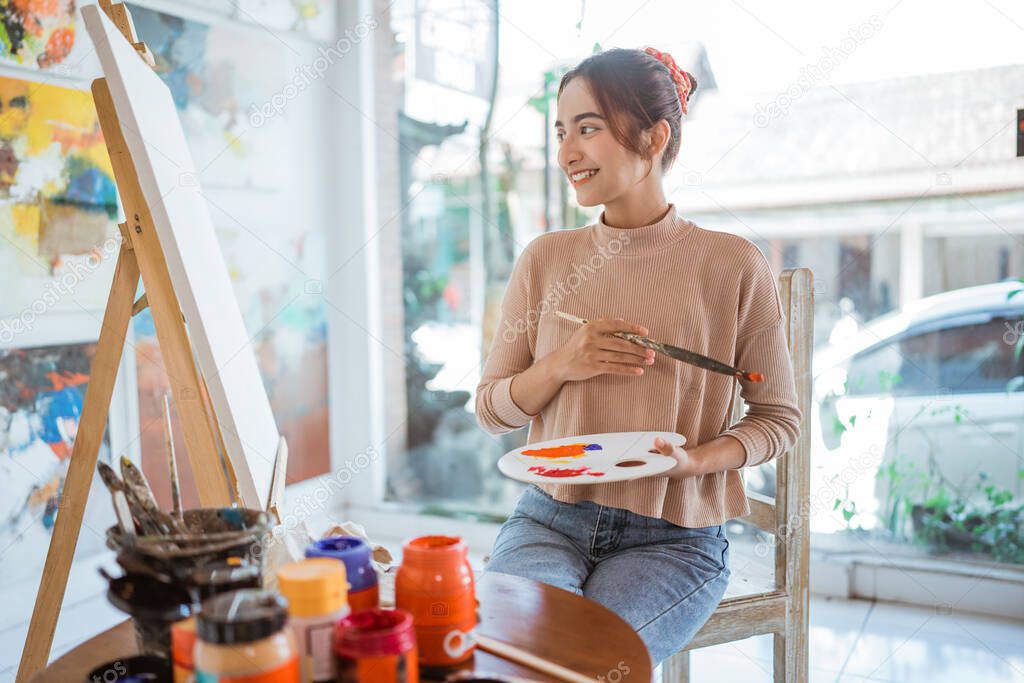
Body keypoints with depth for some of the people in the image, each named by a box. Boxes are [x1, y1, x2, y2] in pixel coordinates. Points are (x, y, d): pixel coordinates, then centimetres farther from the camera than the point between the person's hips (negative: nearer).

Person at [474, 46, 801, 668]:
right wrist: (559, 366, -12)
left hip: (673, 539, -2)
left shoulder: (732, 265, -5)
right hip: (549, 517, 2)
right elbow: (491, 410, 8)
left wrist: (695, 461, -16)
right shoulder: (546, 259, 4)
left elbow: (779, 415, 2)